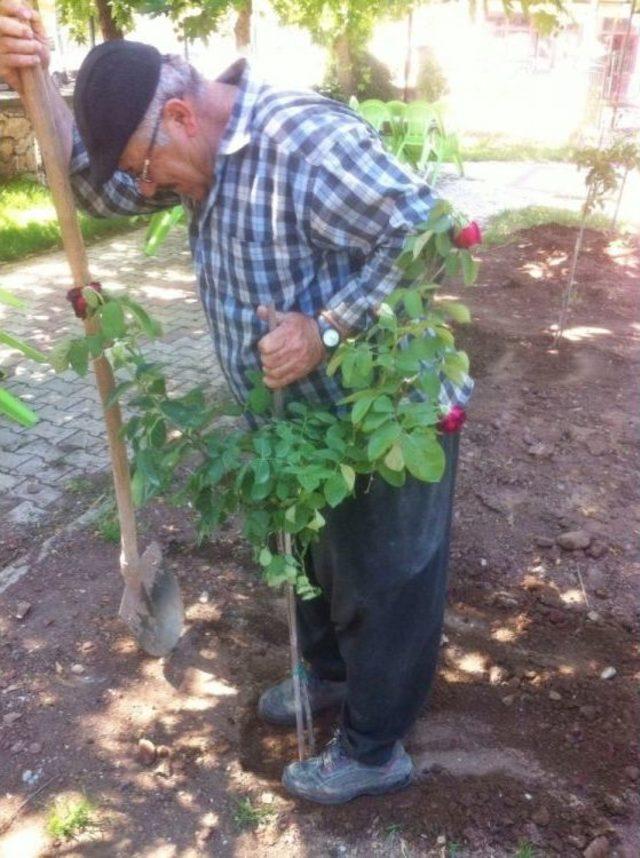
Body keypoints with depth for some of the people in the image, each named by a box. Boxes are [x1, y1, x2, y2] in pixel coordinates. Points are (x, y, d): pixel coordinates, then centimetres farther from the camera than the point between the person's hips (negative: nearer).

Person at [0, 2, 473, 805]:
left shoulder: (306, 142, -27)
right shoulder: (204, 147, 3)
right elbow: (98, 188, 4)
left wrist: (325, 329, -31)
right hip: (316, 413, 9)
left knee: (382, 585, 9)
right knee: (321, 563, 26)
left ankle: (373, 752, 31)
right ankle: (331, 676, 51)